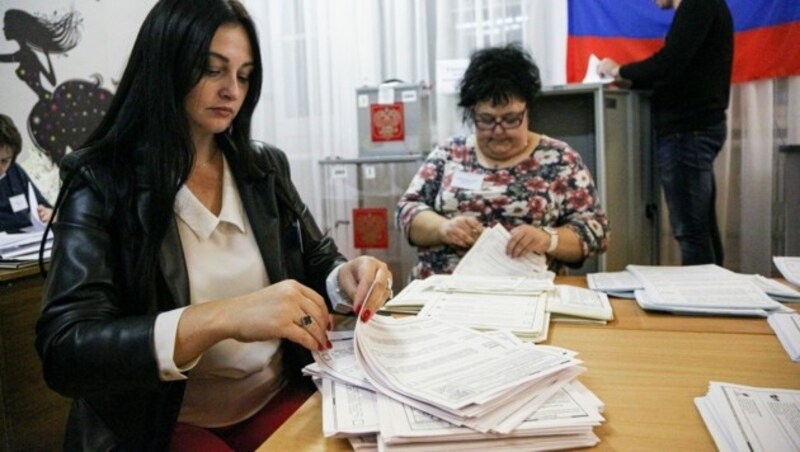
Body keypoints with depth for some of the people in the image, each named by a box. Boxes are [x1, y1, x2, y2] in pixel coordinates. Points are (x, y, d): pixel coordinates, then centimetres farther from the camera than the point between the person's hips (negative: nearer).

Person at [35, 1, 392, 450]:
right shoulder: (101, 182, -11)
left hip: (277, 401, 4)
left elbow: (318, 261, 9)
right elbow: (64, 350, -20)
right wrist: (220, 319, -35)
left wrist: (346, 277, -16)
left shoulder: (266, 166, 2)